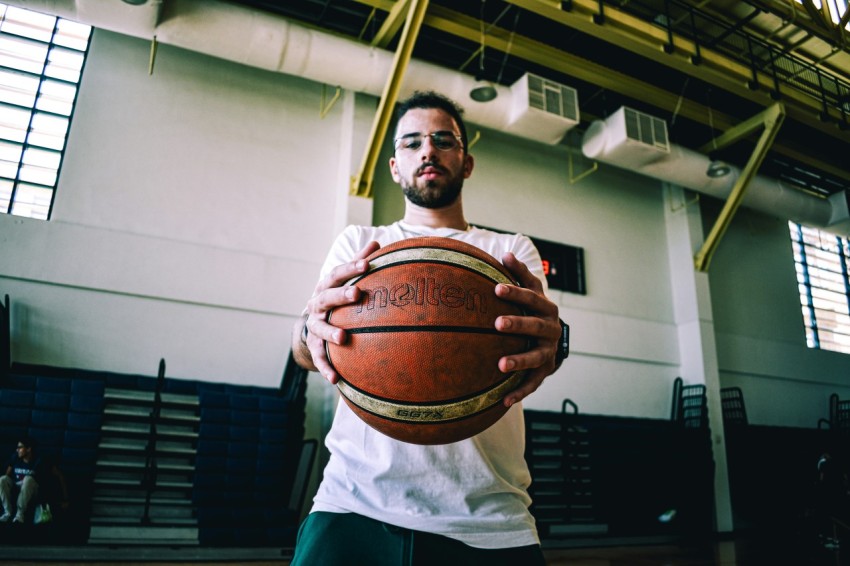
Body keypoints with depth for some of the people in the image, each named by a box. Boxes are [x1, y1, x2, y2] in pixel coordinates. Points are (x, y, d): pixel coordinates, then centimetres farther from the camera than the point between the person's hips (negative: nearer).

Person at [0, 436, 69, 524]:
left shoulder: (40, 461, -14)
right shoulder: (15, 458, -4)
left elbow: (60, 476, -13)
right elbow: (7, 475, 6)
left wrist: (65, 499, -14)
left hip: (32, 493, -4)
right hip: (16, 489, 4)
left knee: (28, 479, -34)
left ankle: (20, 514, -31)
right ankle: (8, 512, -21)